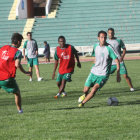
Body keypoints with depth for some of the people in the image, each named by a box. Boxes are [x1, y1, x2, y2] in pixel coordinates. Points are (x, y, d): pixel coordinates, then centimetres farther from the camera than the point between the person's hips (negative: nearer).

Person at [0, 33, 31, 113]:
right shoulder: (17, 52, -7)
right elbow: (17, 64, -20)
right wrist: (25, 72, -10)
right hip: (7, 78, -4)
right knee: (17, 93, 18)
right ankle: (19, 109, 22)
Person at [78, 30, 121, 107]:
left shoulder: (109, 48, -15)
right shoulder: (95, 46, 2)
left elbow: (117, 61, -13)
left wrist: (118, 74, -15)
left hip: (103, 74, -5)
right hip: (94, 72, 5)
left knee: (94, 89, -22)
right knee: (85, 90, 4)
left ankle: (82, 102, -4)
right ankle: (85, 95, 41)